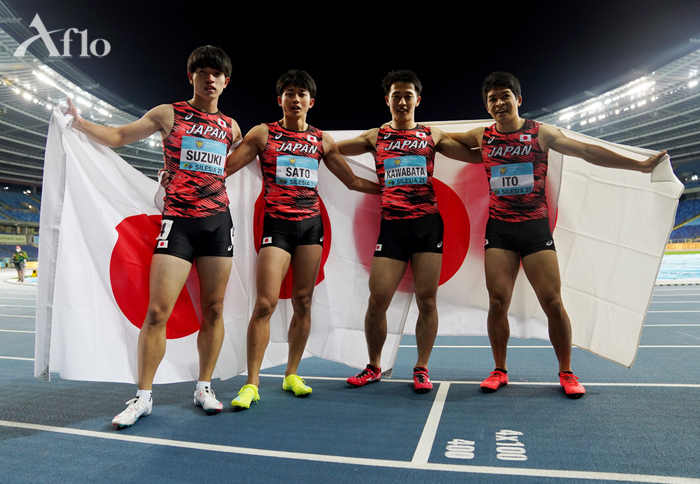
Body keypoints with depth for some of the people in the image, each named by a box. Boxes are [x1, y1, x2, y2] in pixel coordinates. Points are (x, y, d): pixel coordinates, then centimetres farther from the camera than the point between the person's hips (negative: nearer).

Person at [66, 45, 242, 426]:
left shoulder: (230, 127, 15)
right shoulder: (168, 114, 8)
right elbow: (117, 137, 11)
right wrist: (77, 122, 2)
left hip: (218, 221, 3)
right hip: (178, 220, -2)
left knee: (213, 309, 4)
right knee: (158, 310, -7)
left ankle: (204, 387, 19)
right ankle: (144, 396, 8)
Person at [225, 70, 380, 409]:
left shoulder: (322, 140, 12)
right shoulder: (263, 134, 5)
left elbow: (353, 181, 17)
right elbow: (224, 168, 2)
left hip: (311, 224, 3)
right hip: (277, 223, -3)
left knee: (303, 301, 4)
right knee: (265, 303, -10)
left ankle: (292, 375, 19)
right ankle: (251, 383, 2)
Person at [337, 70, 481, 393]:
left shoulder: (432, 136, 14)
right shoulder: (375, 137, 13)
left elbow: (478, 155, 14)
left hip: (428, 224, 1)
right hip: (392, 225, 0)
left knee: (426, 300, 0)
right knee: (377, 301, -3)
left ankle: (421, 369, 16)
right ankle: (374, 367, 17)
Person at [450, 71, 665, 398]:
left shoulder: (541, 133, 4)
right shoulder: (482, 137, 8)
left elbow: (587, 152, 4)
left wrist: (639, 165, 3)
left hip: (535, 225, -1)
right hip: (498, 227, 1)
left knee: (552, 301, -4)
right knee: (497, 301, -4)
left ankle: (566, 372, 15)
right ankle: (500, 370, 13)